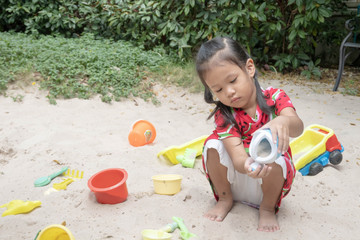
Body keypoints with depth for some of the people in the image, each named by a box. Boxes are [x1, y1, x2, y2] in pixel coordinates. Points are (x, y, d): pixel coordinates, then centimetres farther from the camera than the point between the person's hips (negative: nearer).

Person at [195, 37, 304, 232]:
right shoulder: (223, 115, -16)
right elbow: (238, 157, -29)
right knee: (213, 144, -23)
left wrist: (283, 121, -58)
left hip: (268, 182, -1)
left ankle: (268, 207, -4)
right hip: (235, 181, 1)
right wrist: (247, 165, -54)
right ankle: (225, 199, 0)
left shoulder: (275, 97, -14)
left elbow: (297, 127, -33)